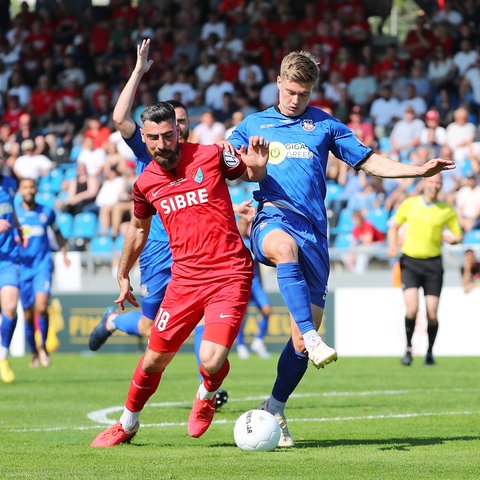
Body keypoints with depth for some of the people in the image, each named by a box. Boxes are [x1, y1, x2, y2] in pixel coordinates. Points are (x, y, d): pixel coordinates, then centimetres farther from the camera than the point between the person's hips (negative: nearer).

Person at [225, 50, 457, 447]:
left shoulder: (325, 126, 17)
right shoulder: (253, 125, 18)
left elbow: (370, 162, 17)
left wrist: (419, 171, 5)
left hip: (313, 230, 2)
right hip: (272, 218, -2)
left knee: (305, 329, -2)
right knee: (285, 246, -42)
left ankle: (275, 409, 13)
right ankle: (313, 340, -53)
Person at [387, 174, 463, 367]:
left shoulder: (447, 210, 2)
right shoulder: (409, 204, 3)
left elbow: (458, 234, 10)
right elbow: (394, 226, 14)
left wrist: (453, 239, -13)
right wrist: (393, 246, -3)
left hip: (433, 264, 1)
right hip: (410, 262, 0)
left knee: (432, 314, -3)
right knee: (412, 309, -16)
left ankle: (430, 352, 19)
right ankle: (408, 348, 5)